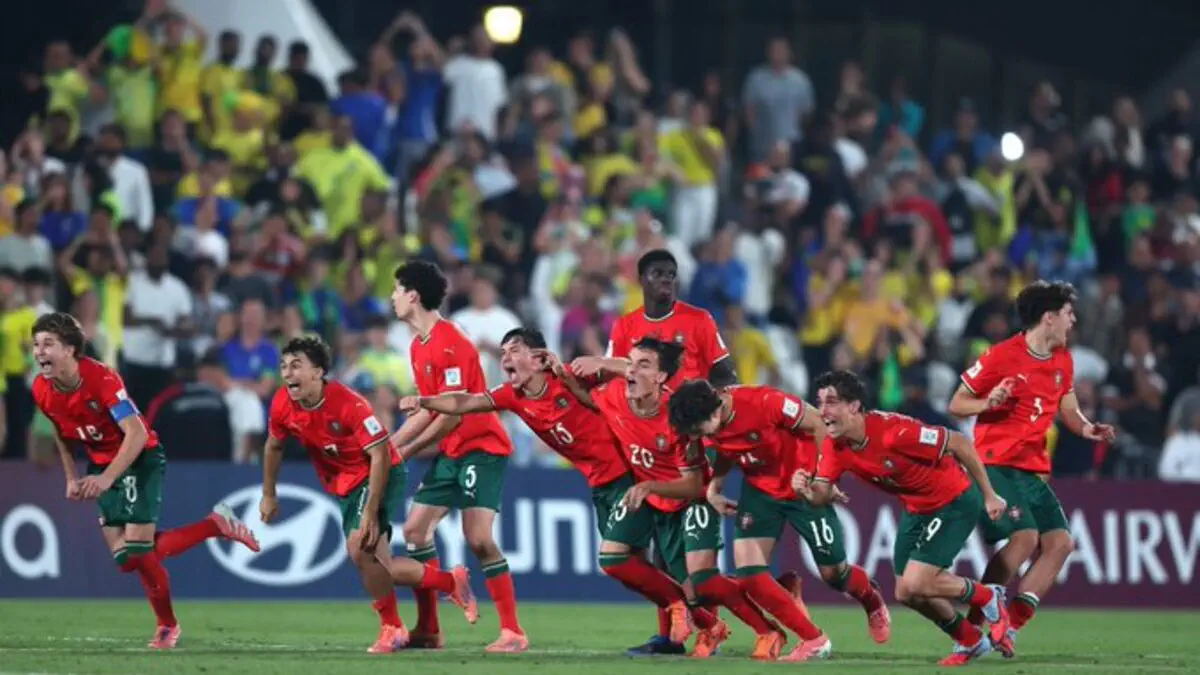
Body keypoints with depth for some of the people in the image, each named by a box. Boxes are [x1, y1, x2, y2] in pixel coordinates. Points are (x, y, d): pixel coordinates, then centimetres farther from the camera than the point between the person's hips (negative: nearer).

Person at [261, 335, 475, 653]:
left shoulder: (349, 404, -28)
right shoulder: (282, 405, -10)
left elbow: (380, 455, -26)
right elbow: (273, 446, 11)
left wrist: (370, 513, -29)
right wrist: (268, 495, 15)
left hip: (379, 476, -7)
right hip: (344, 486, 7)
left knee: (360, 548, -24)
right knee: (380, 567, 3)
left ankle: (392, 628, -2)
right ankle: (451, 582, 25)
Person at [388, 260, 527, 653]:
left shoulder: (450, 344, -18)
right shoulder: (418, 347, 11)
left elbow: (454, 412, -20)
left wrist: (408, 450, -13)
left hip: (481, 447, -10)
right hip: (451, 452, 10)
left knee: (478, 538, -17)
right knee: (415, 529, 5)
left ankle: (513, 632, -12)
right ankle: (428, 631, 10)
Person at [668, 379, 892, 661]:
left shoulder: (765, 403, -34)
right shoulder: (708, 425, -15)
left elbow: (816, 424, -20)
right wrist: (714, 487, -7)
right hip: (760, 489, 5)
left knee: (833, 572, 6)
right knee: (747, 569, -11)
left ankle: (872, 600, 42)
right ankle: (813, 640, 1)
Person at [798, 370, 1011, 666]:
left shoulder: (893, 431, -32)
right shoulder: (834, 446, -10)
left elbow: (959, 443, -24)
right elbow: (823, 494, -8)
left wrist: (989, 495, -16)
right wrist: (806, 490, -34)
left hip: (955, 502, -8)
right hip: (917, 509, 8)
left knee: (913, 586, -17)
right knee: (907, 593, 9)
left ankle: (987, 598, 9)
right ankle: (971, 641, 32)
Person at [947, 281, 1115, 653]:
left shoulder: (1063, 360, 11)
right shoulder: (1001, 356, -9)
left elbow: (1069, 410, 21)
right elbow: (956, 405, -3)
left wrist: (1088, 428, -1)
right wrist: (987, 403, -24)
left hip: (1034, 469, 8)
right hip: (995, 464, -8)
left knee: (1061, 541, -4)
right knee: (1025, 536, -23)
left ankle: (1010, 625, -2)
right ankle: (972, 626, -16)